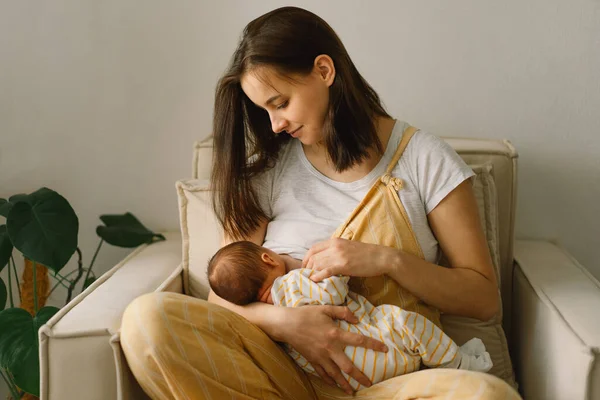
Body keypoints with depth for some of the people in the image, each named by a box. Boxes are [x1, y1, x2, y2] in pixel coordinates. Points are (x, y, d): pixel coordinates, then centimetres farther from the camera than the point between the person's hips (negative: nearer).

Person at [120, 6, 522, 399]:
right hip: (286, 367, 1)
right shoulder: (267, 171, 7)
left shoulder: (425, 159, 2)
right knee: (147, 318, -25)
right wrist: (283, 319, -17)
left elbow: (485, 298, 1)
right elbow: (224, 293, 5)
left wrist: (389, 259, -15)